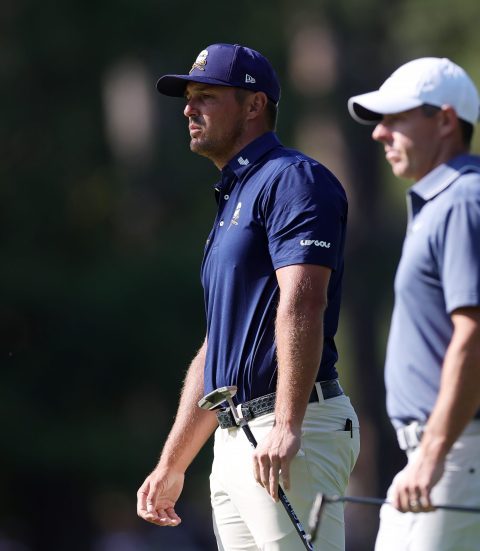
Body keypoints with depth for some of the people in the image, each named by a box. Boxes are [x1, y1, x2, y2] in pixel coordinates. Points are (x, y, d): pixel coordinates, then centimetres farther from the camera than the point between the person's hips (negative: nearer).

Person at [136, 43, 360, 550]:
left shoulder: (293, 179, -5)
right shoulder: (231, 202, 25)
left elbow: (302, 303, -19)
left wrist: (287, 427, -29)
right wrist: (171, 466, 24)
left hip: (295, 434, -10)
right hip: (233, 441, 10)